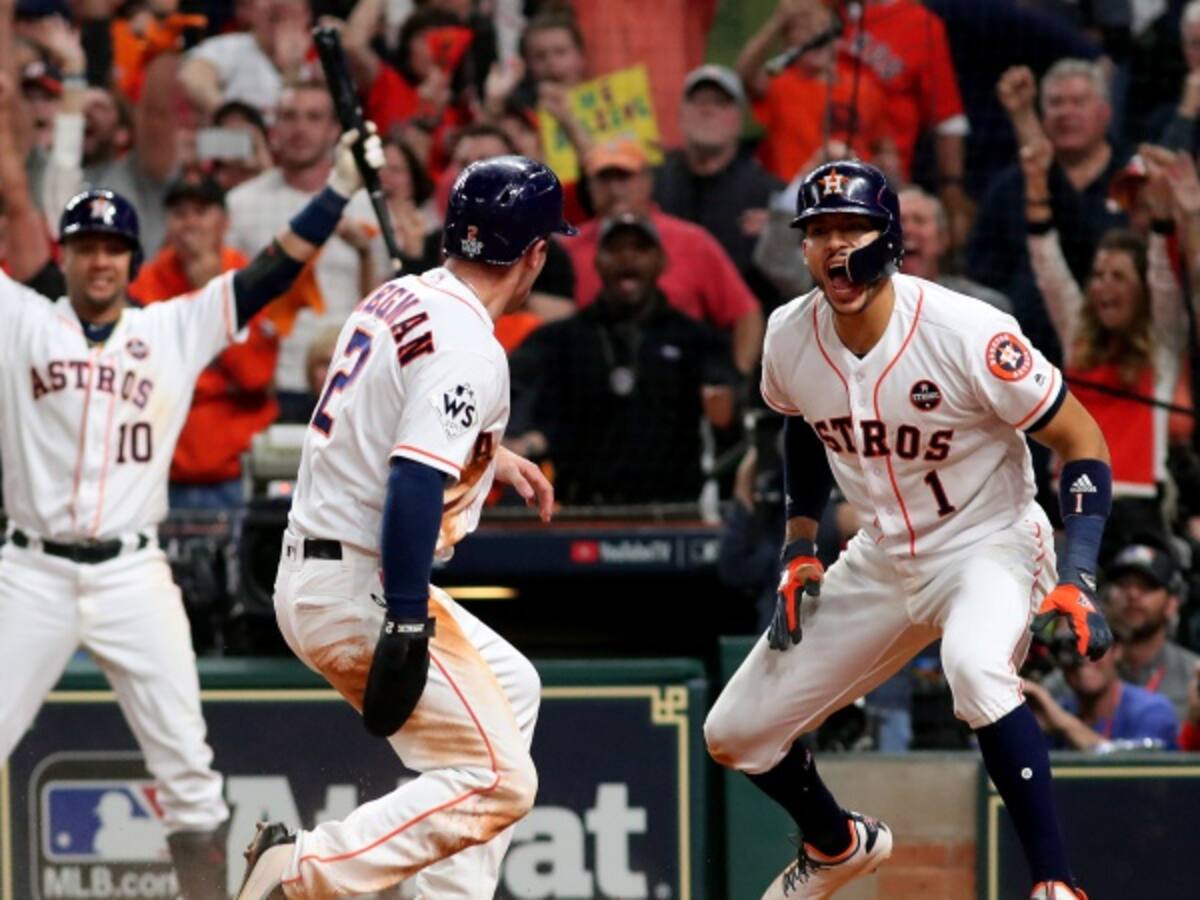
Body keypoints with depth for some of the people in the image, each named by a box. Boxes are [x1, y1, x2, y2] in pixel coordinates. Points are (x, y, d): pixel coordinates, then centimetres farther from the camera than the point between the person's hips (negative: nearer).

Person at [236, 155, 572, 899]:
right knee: (498, 780, -9)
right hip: (360, 592, -10)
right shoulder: (467, 347, -17)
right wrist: (407, 630, -28)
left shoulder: (398, 299, 10)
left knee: (511, 686, 26)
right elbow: (414, 487, -27)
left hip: (308, 573, 10)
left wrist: (488, 455, 36)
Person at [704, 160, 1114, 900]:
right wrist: (800, 547, 6)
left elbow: (1081, 440, -19)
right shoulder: (791, 337, -9)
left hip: (989, 543, -6)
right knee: (734, 733, 8)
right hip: (882, 558, 6)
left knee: (974, 665, -41)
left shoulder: (965, 332, -26)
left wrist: (1078, 578, -28)